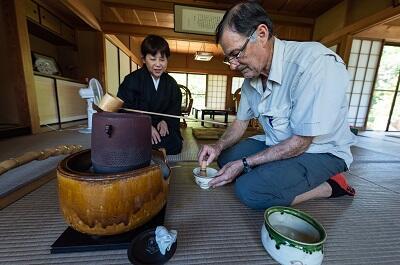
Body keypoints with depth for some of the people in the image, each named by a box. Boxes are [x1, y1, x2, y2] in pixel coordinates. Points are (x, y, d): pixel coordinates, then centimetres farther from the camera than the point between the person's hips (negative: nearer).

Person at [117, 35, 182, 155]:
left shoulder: (171, 83, 9)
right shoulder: (132, 80, -4)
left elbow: (175, 107, 10)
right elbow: (123, 108, -8)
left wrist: (166, 121, -12)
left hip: (163, 128, 4)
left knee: (175, 145, -18)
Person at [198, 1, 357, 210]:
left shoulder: (316, 63, -26)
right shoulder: (251, 76, -2)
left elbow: (300, 142, -25)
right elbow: (241, 121, 5)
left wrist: (244, 163, -21)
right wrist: (219, 146, -12)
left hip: (320, 151, -7)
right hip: (276, 144, 8)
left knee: (249, 190, -25)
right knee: (226, 157, 1)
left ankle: (329, 185, -4)